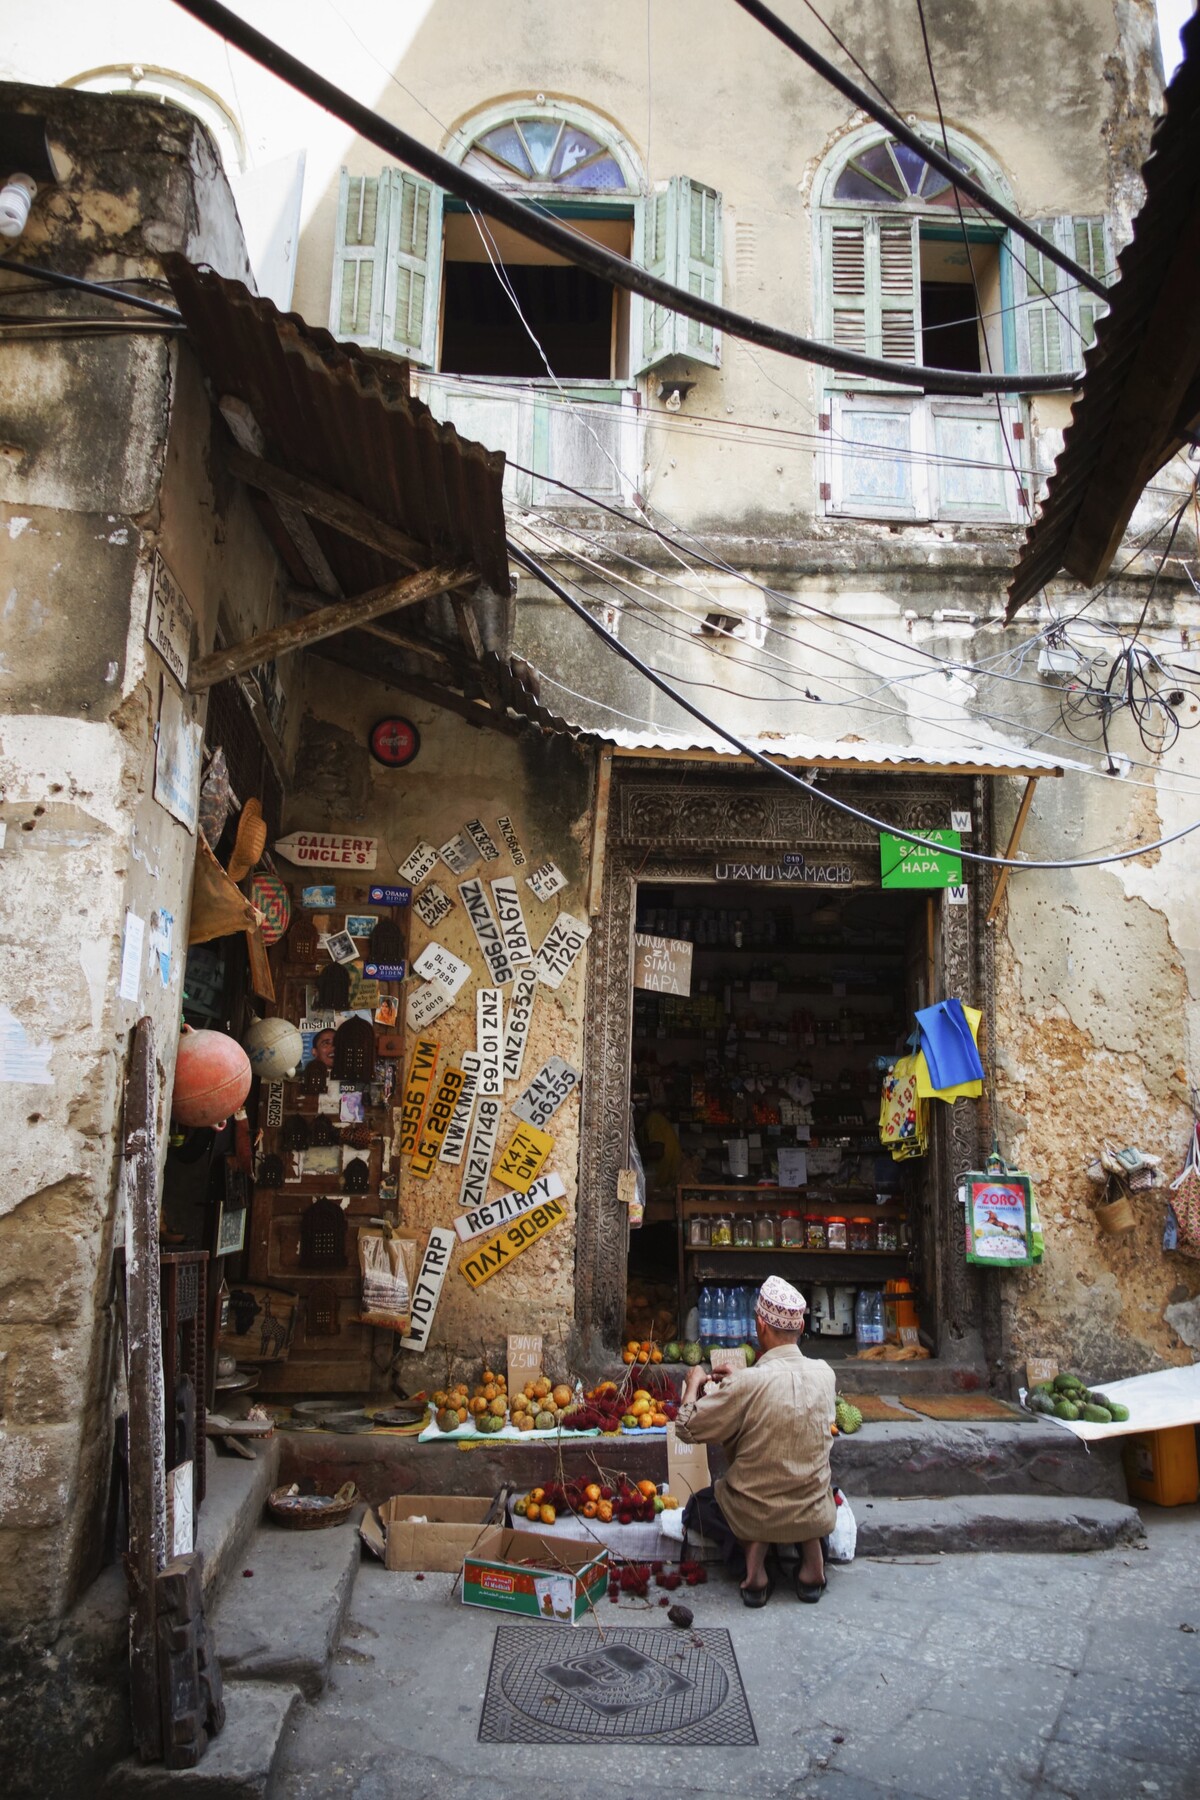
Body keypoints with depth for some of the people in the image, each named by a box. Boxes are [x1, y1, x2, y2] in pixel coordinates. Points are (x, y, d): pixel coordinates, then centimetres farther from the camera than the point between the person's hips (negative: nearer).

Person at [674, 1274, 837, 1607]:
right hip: (816, 1514, 4)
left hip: (754, 1514, -3)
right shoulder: (825, 1374, -9)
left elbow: (687, 1429, -13)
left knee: (699, 1504, 28)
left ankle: (751, 1547, 1)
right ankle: (811, 1546, 11)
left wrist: (694, 1383, 3)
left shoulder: (748, 1383, -24)